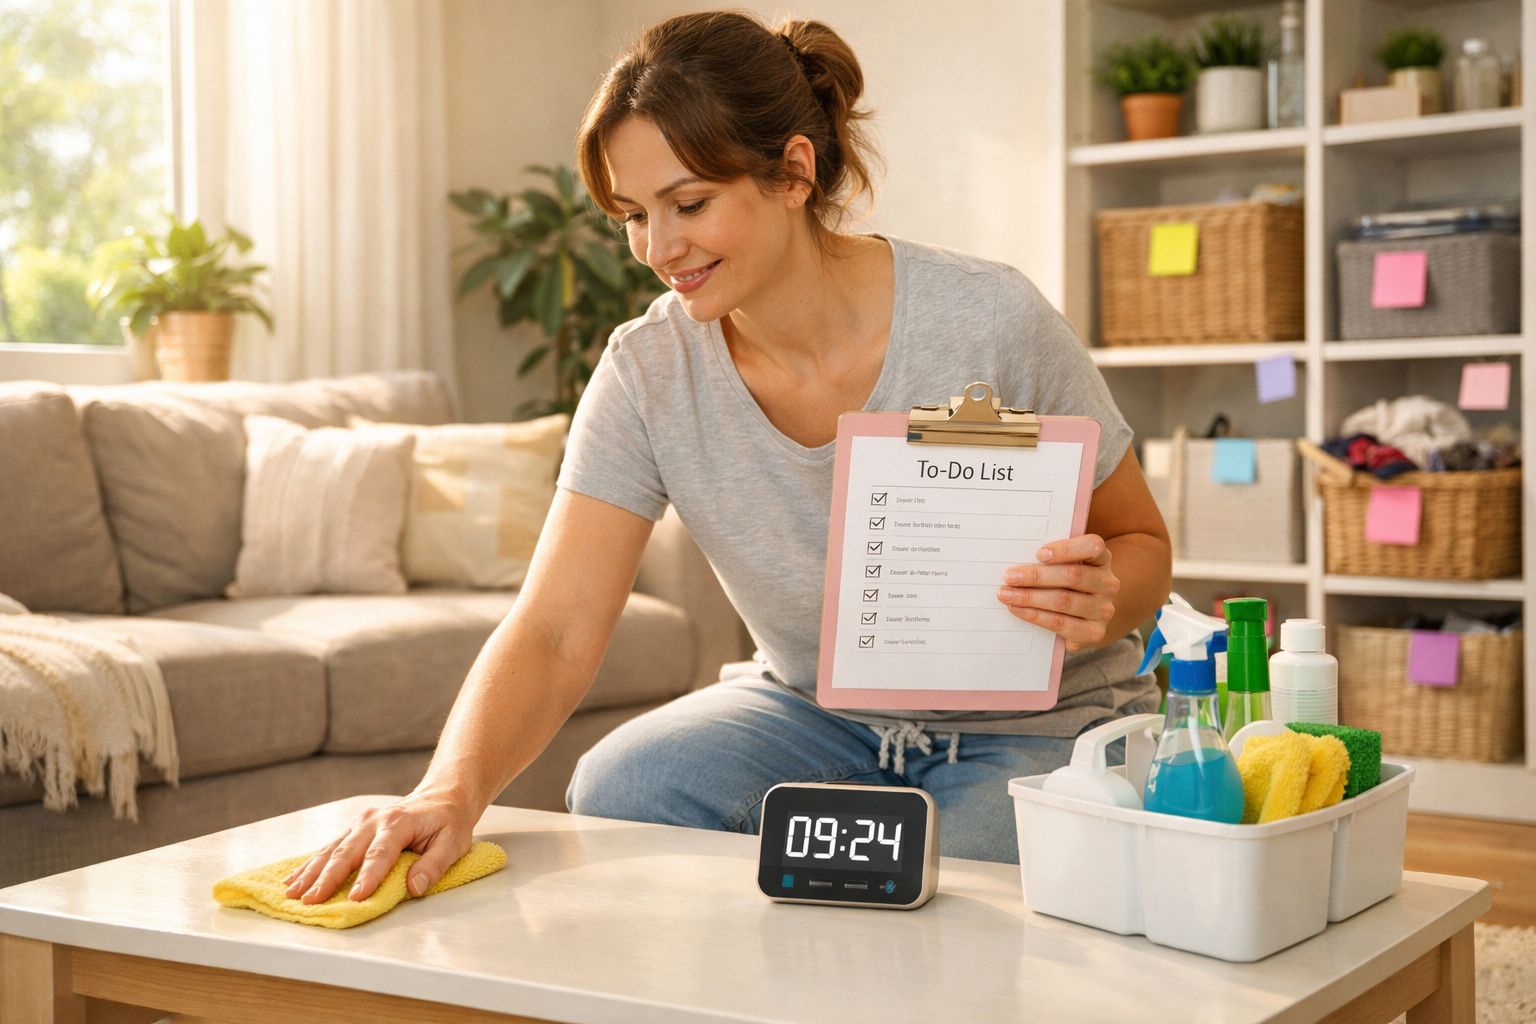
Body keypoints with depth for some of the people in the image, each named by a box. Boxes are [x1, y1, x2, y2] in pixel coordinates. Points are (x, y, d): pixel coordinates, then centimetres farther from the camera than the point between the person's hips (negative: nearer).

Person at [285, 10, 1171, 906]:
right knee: (619, 790, -25)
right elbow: (556, 634, -18)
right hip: (814, 708, 3)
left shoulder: (989, 322, -20)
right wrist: (453, 790, -37)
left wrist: (1099, 604, -32)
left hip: (1035, 725, -3)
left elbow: (1141, 545, -7)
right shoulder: (647, 375, -12)